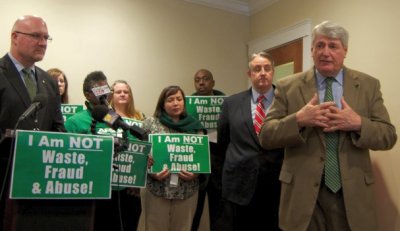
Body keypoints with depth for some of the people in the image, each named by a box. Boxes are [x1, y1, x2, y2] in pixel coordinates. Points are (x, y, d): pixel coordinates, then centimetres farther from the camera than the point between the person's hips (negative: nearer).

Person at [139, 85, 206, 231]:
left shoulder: (195, 126, 4)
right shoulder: (151, 123, 1)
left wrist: (196, 173, -12)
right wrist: (151, 172, -14)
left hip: (186, 190, 2)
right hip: (156, 188, -1)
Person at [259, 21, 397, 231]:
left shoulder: (369, 85, 3)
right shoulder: (288, 86, -2)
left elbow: (389, 136, 1)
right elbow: (266, 136, -6)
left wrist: (358, 124, -17)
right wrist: (298, 120, -22)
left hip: (352, 192, 2)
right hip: (303, 192, -1)